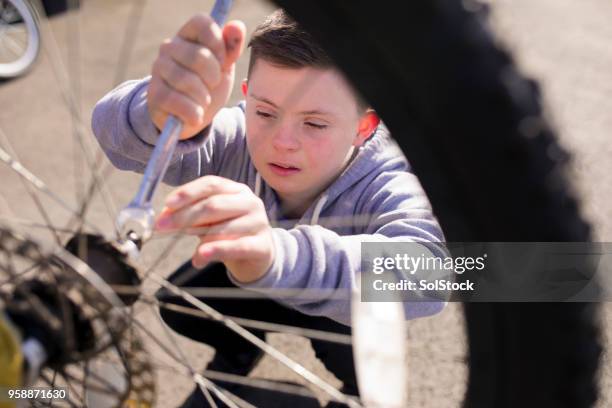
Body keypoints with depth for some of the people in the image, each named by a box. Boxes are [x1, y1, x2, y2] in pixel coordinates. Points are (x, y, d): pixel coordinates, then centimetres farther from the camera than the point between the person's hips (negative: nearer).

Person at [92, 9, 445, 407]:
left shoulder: (388, 187, -38)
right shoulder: (237, 140, -32)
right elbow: (120, 129, -47)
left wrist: (278, 255, -78)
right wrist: (161, 117, -74)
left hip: (338, 302, -2)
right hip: (263, 292, 3)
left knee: (352, 343, -31)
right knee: (180, 300, -20)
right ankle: (237, 353, 15)